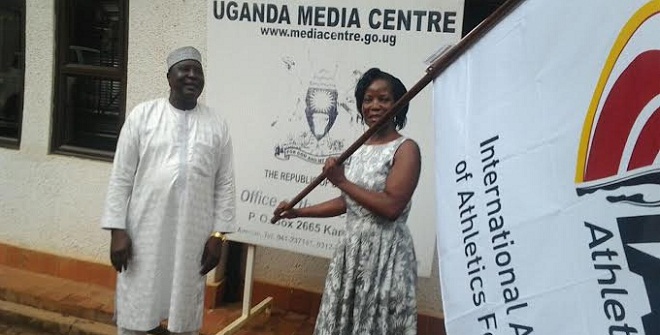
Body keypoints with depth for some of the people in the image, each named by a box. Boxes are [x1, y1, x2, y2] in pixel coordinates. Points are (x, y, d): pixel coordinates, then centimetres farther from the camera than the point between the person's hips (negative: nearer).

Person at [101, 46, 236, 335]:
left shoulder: (217, 124, 4)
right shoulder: (142, 114, 0)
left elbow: (225, 184, 4)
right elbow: (121, 177, -1)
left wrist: (218, 234, -1)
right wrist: (117, 230, -6)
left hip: (193, 236, 1)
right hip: (144, 231, -1)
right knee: (134, 312, 9)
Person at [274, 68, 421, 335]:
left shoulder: (406, 149, -11)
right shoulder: (361, 149, 11)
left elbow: (391, 207, -23)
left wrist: (342, 182, -18)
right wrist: (298, 212, 17)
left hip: (385, 252, -7)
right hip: (353, 249, 8)